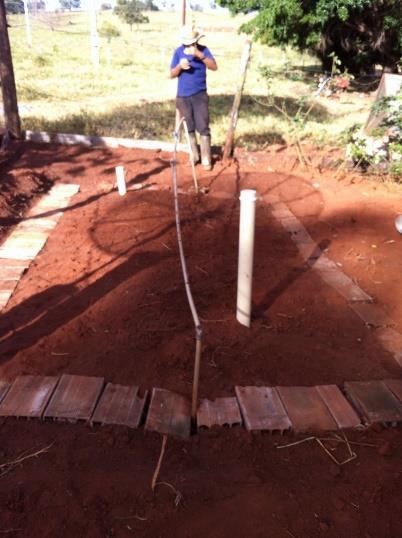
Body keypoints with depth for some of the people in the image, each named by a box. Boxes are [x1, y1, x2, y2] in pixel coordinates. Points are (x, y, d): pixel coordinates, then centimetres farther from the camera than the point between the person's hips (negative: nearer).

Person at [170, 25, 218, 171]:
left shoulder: (203, 49, -3)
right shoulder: (178, 51, 1)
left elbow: (214, 67, -17)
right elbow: (172, 74, 2)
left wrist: (199, 55, -29)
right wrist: (180, 66, -18)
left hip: (200, 95, -2)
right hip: (183, 96, 2)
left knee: (203, 127, -6)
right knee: (189, 128, 9)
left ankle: (206, 159, -3)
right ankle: (194, 155, 22)